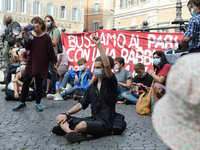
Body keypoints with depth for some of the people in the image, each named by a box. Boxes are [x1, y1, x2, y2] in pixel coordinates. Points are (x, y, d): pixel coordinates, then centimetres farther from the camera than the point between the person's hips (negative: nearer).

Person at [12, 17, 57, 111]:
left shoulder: (46, 37, -7)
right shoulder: (31, 34, 3)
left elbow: (50, 51, -4)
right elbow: (27, 47, -5)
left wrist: (53, 63, -1)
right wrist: (27, 38, -20)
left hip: (42, 64, -3)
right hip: (31, 62, 3)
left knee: (39, 83, 3)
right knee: (26, 82, 3)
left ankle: (38, 104, 14)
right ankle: (22, 103, 14)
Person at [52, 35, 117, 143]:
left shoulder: (110, 83, -4)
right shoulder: (92, 87, 17)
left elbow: (107, 65, -24)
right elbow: (81, 104, 15)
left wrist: (99, 45, -25)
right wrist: (67, 114, 2)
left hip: (104, 123, -8)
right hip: (93, 119, 8)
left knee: (83, 125, -41)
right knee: (60, 118, -4)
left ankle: (66, 129, -12)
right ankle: (71, 132, -32)